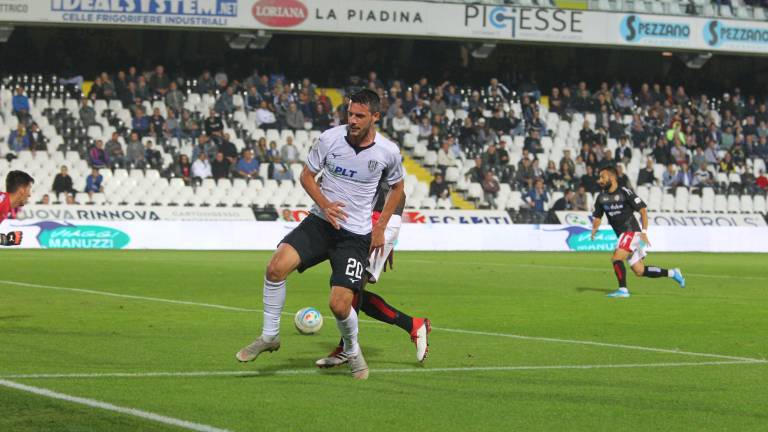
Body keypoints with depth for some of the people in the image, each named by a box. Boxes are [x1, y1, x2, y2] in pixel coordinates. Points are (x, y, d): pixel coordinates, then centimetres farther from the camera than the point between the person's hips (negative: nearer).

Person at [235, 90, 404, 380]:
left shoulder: (388, 152, -6)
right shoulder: (330, 138, -6)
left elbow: (397, 187, 13)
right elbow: (307, 176, 6)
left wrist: (380, 228, 7)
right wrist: (324, 204, -12)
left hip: (356, 235, -1)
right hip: (320, 222, 2)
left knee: (340, 304, -14)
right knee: (277, 266, -23)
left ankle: (352, 350, 20)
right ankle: (269, 336, -4)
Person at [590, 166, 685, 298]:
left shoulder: (625, 192, -11)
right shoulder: (601, 197, 8)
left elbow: (643, 210, -10)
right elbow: (597, 217, 14)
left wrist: (644, 232, -18)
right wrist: (594, 229, -8)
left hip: (631, 232, -7)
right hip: (622, 236, 7)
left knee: (616, 258, -23)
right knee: (640, 271, 7)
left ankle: (623, 289, -15)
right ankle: (672, 273, 21)